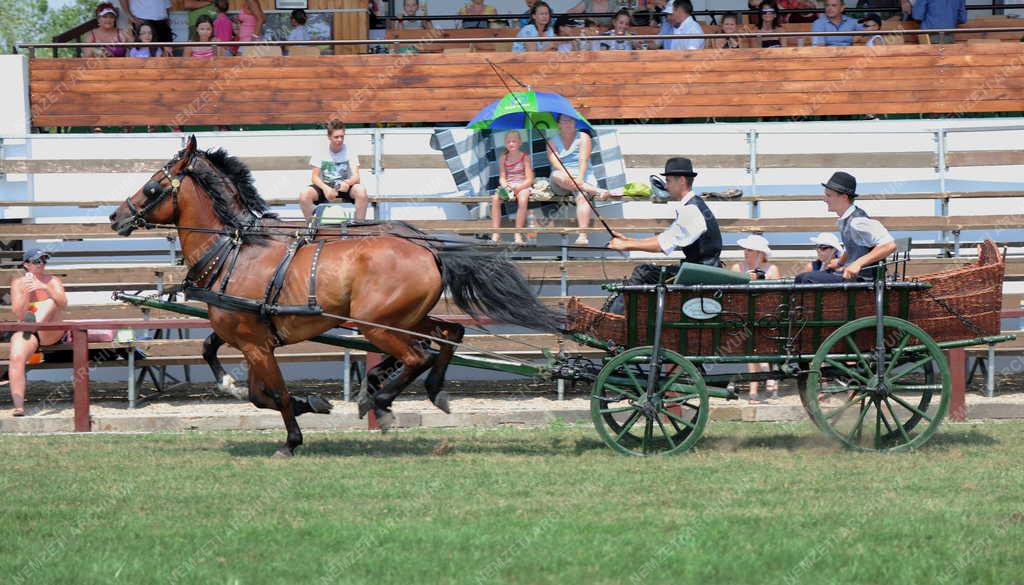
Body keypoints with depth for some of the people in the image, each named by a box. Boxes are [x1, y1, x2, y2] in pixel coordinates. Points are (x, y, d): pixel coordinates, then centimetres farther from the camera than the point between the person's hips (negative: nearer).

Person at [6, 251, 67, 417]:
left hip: (50, 333, 0)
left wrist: (46, 288, -30)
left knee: (51, 303, -25)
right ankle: (18, 406, -37)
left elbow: (63, 305, -13)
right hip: (27, 334, 0)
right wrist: (26, 293, -23)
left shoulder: (53, 281, 5)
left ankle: (33, 324, -51)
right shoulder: (18, 283, 5)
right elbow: (18, 313, -5)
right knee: (16, 357, -31)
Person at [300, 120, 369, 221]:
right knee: (304, 196, -30)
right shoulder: (321, 151, -4)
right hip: (325, 185, 1)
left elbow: (356, 176, -14)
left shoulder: (349, 151, -6)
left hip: (344, 186, -1)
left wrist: (347, 183, -39)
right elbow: (315, 177, -7)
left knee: (361, 191, -34)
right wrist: (325, 188, -29)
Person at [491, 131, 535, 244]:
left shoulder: (525, 157, -2)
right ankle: (495, 233, -27)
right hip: (507, 186, 3)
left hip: (523, 186, -3)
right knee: (495, 198, -27)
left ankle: (518, 234, -32)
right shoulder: (503, 158, 7)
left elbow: (529, 180, -7)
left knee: (523, 199, -36)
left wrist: (517, 188, -20)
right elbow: (502, 177, 5)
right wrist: (505, 186, -17)